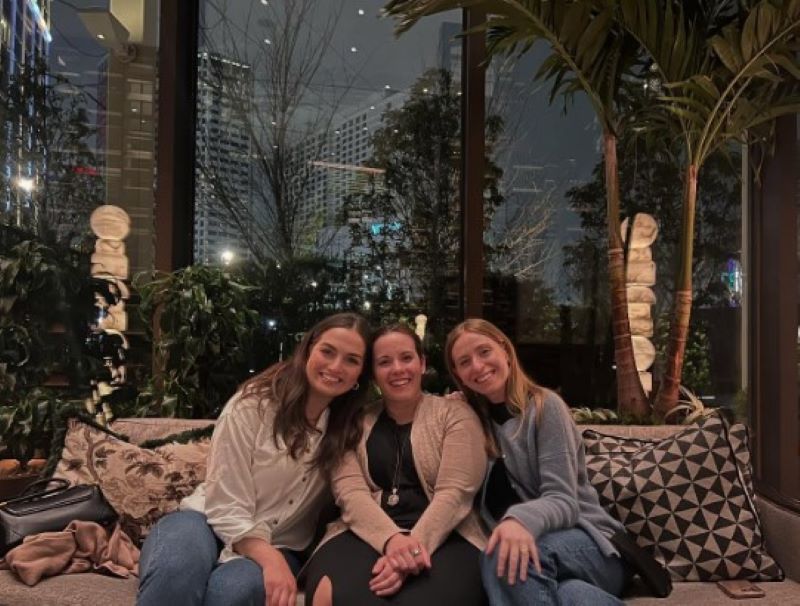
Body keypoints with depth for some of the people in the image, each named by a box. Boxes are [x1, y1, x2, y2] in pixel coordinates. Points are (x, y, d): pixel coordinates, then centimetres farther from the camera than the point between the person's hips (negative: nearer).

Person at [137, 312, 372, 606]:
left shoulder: (349, 428, -1)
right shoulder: (252, 404, -12)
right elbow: (227, 508, -14)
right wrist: (271, 560, -28)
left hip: (277, 548, 2)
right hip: (213, 525, -2)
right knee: (177, 569, -36)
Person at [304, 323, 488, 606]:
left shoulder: (455, 414, 9)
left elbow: (455, 492, -4)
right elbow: (349, 489, -1)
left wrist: (415, 545, -21)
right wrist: (391, 539, -21)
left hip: (441, 537, -1)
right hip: (369, 534, 2)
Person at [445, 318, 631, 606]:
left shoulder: (545, 405, -7)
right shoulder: (477, 419, 10)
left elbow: (563, 501, -17)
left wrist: (523, 519, -37)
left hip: (592, 541, -3)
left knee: (502, 557, -36)